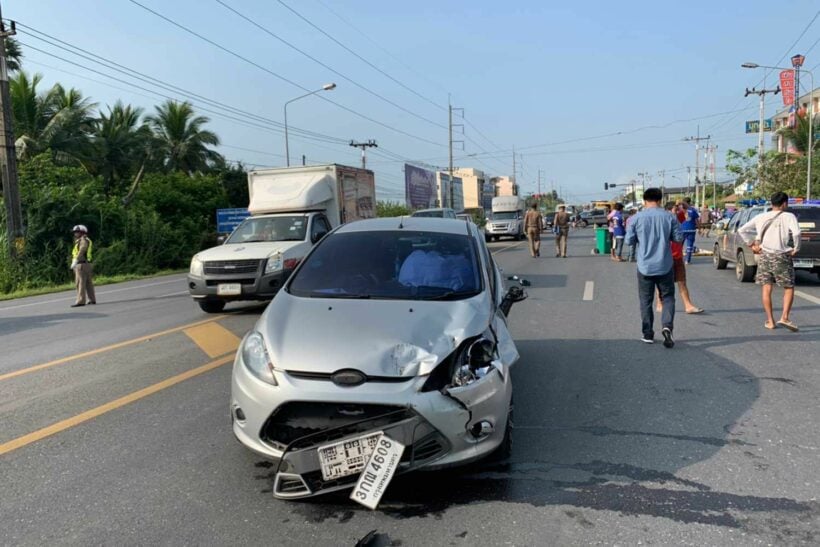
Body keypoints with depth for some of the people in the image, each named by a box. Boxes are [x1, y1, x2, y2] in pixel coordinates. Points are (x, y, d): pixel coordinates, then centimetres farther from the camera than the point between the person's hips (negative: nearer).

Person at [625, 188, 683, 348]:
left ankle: (648, 334, 13)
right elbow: (679, 238, 0)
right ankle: (667, 326, -10)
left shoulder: (636, 218, -6)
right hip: (665, 266, 0)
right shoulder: (669, 217, -4)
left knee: (646, 301, 10)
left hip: (645, 267, 0)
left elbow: (629, 241, -3)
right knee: (668, 297, 11)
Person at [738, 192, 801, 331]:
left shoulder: (761, 217, 7)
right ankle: (784, 318, -5)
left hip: (764, 255, 3)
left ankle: (770, 321, 7)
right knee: (789, 288, 9)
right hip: (781, 256, -3)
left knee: (766, 289, 7)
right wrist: (796, 249, -7)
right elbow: (796, 233, -21)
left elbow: (742, 230, 7)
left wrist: (751, 243, 12)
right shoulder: (788, 217, -4)